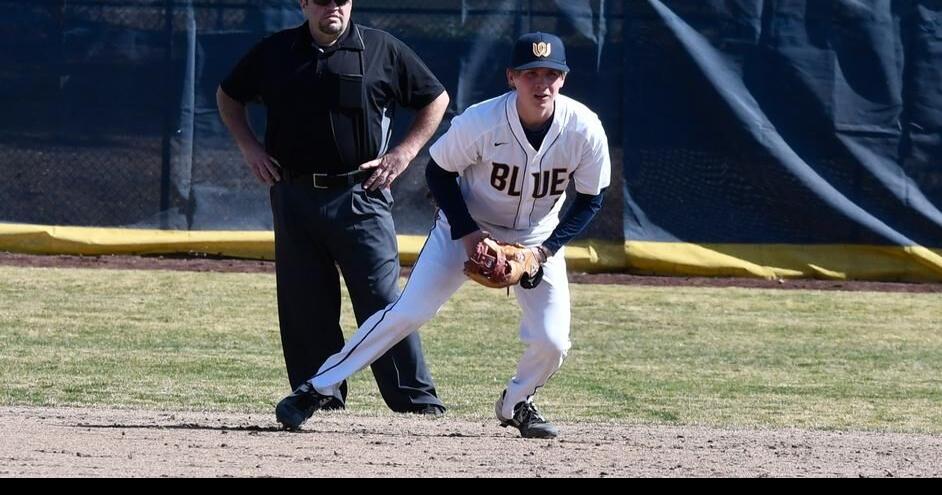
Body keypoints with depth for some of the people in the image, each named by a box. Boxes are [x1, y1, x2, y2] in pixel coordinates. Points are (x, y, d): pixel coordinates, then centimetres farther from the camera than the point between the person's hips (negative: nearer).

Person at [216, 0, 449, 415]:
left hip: (360, 196, -3)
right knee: (303, 306, 4)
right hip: (293, 196, 3)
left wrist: (405, 152, 0)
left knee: (381, 299, -9)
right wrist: (249, 147, 9)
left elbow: (436, 99, 10)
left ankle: (417, 400, -8)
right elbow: (229, 96, 22)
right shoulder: (274, 52, 7)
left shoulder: (382, 50, 2)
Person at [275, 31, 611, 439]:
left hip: (538, 240, 2)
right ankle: (317, 389, -4)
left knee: (551, 340, -11)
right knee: (407, 313, -13)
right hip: (467, 227, -2)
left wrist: (544, 251, -18)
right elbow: (439, 172, -11)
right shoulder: (481, 122, -27)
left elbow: (590, 200, -8)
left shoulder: (585, 130, -23)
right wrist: (467, 233, -20)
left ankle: (516, 404, 21)